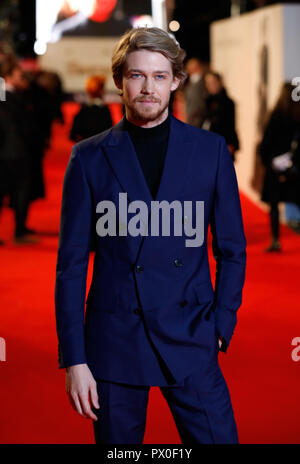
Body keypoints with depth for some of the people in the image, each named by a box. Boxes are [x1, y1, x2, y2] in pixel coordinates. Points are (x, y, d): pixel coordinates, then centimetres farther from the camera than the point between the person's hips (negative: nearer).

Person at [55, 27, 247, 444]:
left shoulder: (210, 150, 4)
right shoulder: (90, 157, 1)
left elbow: (232, 250, 9)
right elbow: (71, 263, 1)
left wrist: (221, 327, 0)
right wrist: (74, 359, -4)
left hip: (190, 340, 1)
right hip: (114, 343, 0)